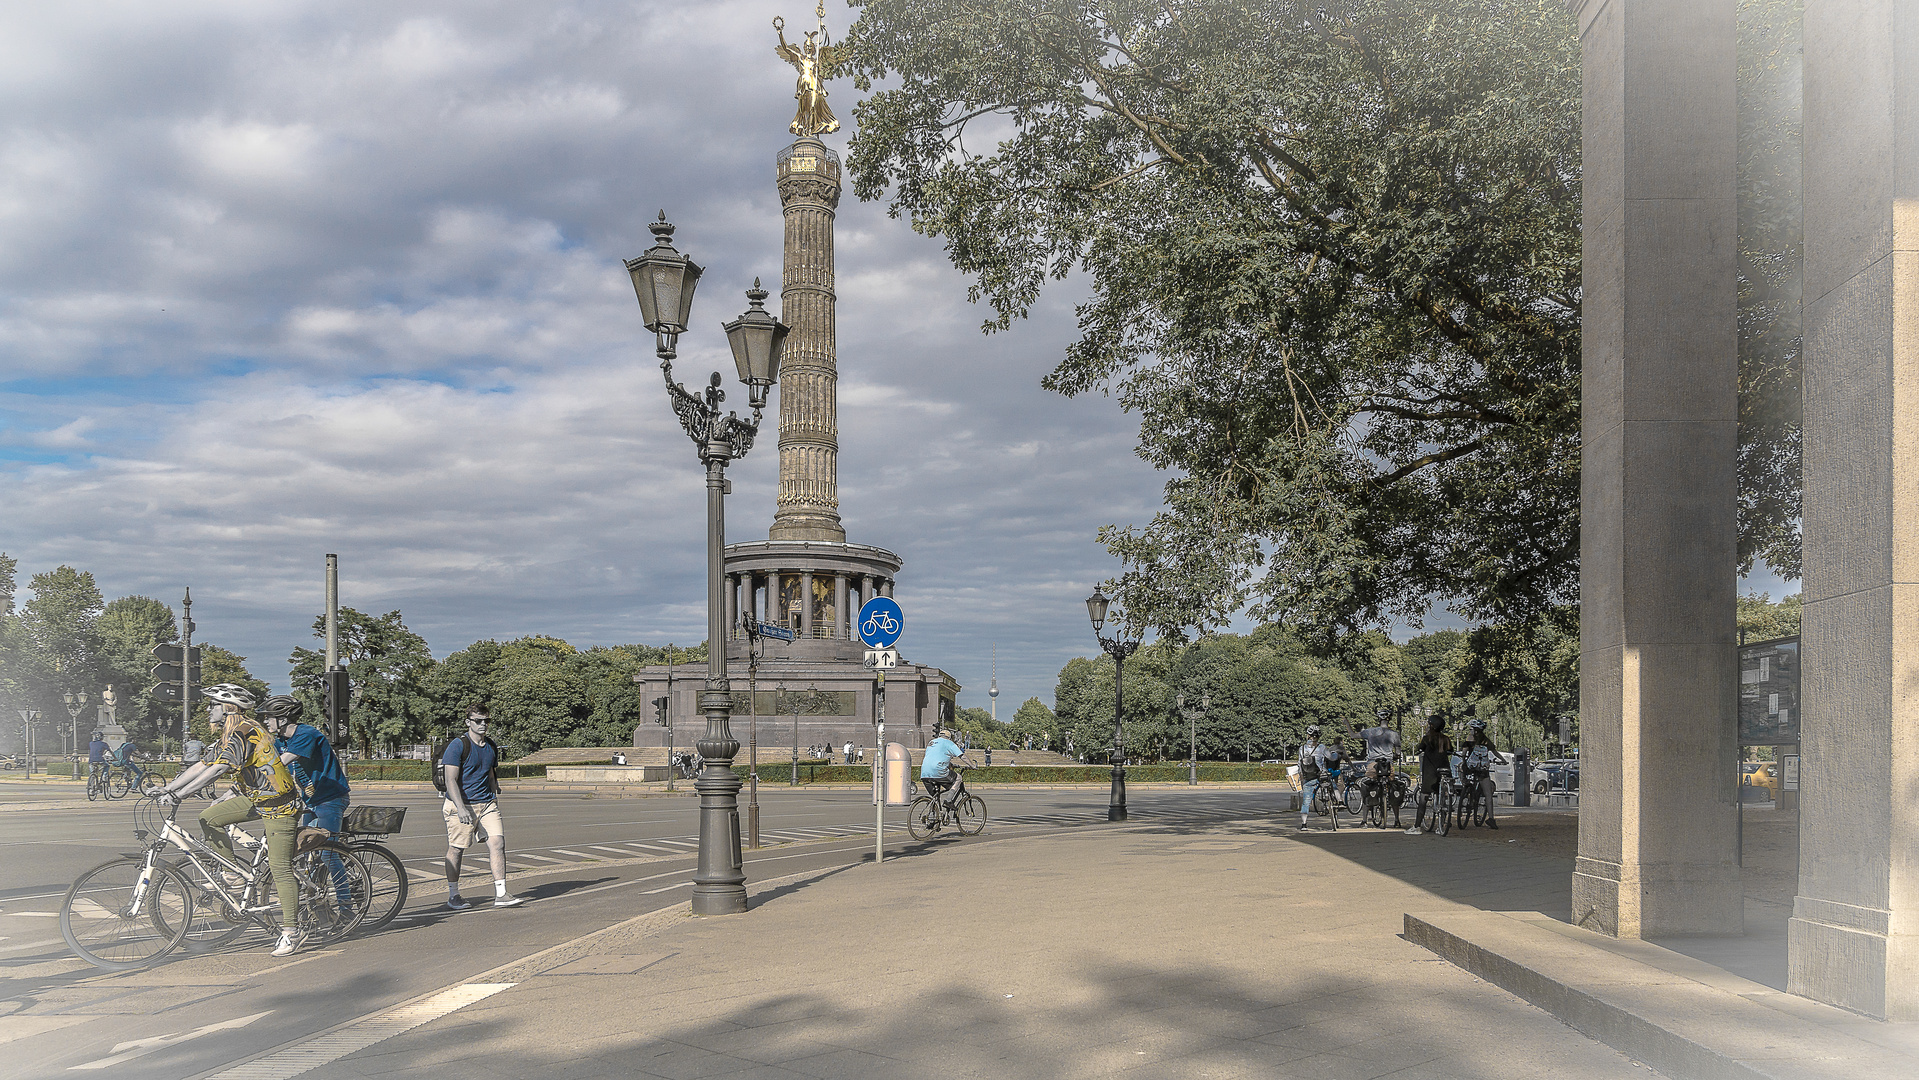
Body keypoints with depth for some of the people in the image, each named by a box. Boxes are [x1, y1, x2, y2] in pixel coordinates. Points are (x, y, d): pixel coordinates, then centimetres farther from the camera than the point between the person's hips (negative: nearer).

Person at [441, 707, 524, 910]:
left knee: (498, 842, -8)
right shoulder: (457, 746, -9)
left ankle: (501, 895, -8)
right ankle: (453, 896, 18)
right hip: (461, 804, -5)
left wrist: (494, 804, 22)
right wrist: (461, 808, -23)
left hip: (487, 803, 5)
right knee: (456, 849, 2)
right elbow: (451, 780, -14)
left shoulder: (491, 747, 12)